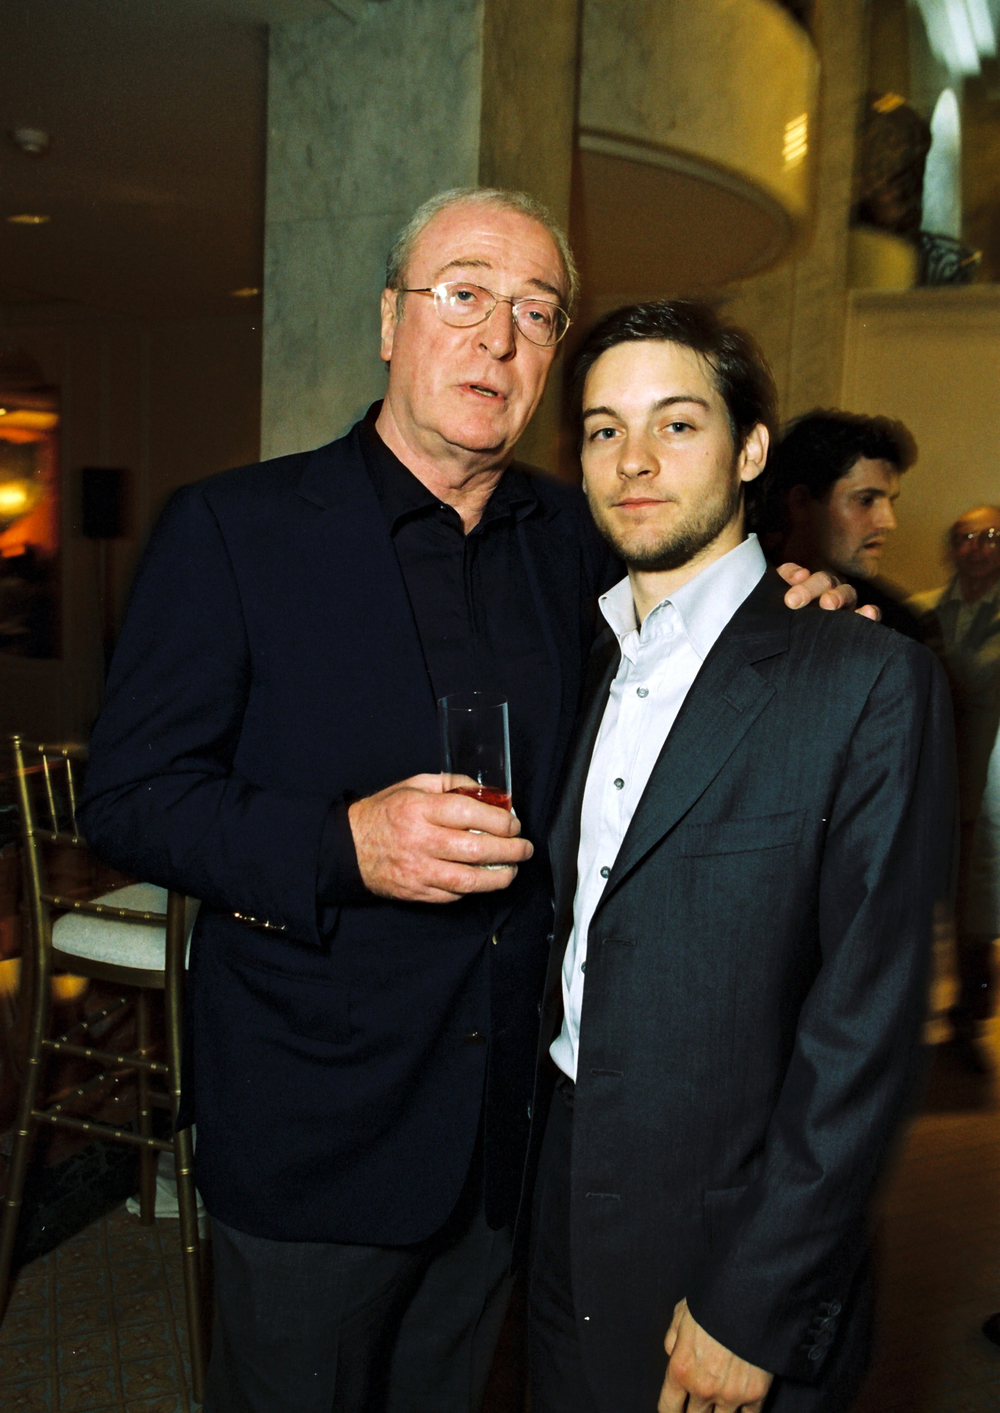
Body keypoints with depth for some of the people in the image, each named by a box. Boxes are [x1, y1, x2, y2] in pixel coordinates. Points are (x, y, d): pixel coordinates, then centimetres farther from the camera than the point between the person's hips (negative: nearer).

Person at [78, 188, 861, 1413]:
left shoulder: (570, 541, 3)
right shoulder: (232, 528, -11)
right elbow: (128, 798, -11)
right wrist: (344, 845, -28)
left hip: (507, 1125, 5)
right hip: (313, 1133, -4)